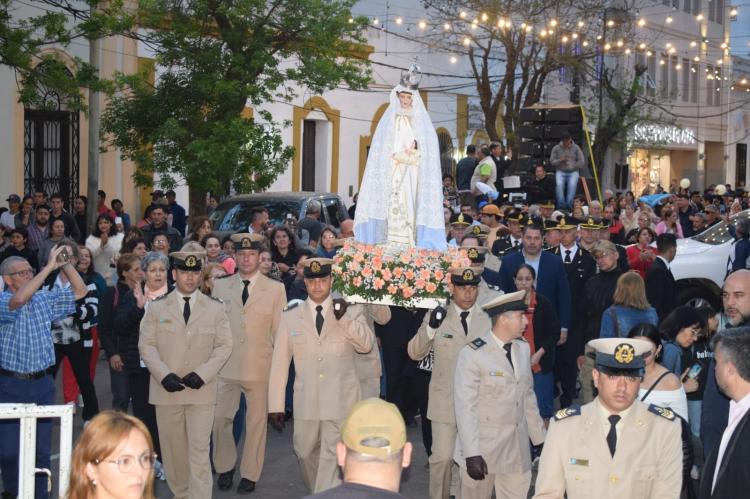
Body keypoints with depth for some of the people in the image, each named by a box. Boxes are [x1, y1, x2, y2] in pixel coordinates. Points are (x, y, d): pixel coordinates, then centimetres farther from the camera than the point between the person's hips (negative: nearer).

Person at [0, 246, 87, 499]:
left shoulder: (44, 299, 9)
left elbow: (80, 290, 11)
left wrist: (65, 264, -5)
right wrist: (50, 266, -29)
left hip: (42, 383, 4)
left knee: (41, 449, 7)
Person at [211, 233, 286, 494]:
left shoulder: (275, 289, 2)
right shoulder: (220, 286, 6)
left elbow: (279, 330, 3)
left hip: (260, 367, -1)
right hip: (225, 366, 1)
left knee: (256, 422, 6)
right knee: (220, 419, 2)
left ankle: (250, 474, 19)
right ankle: (225, 467, 23)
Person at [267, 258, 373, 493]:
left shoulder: (350, 312, 3)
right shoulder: (290, 316, 6)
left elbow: (366, 345, -10)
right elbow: (280, 362, 5)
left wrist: (344, 317, -23)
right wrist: (275, 405, 1)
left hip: (340, 401, -2)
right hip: (306, 402, 2)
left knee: (332, 458, -7)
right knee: (306, 454, 14)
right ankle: (317, 492, 38)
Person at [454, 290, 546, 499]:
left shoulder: (523, 348, 6)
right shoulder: (473, 354, -15)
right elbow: (465, 407, -16)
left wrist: (540, 437, 15)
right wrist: (472, 454, -20)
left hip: (518, 448, 5)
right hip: (483, 445, -5)